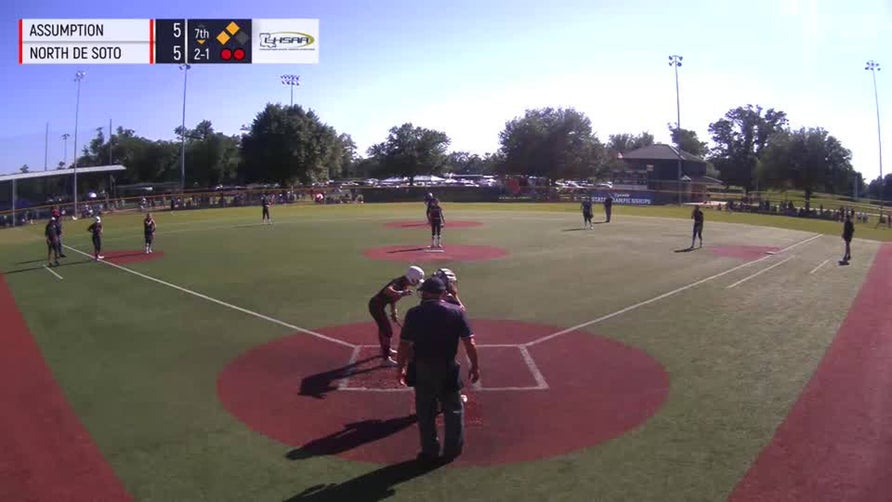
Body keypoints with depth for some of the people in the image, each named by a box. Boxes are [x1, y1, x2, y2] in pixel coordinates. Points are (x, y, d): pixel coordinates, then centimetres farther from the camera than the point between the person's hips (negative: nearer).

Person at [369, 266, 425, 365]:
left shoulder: (404, 284, 3)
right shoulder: (399, 283, -27)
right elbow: (388, 290, -49)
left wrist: (394, 313, 16)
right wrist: (401, 293, -65)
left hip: (377, 305, 10)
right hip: (376, 306, -10)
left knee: (383, 327, 27)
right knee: (388, 331, -7)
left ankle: (385, 349, 48)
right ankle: (385, 358, 0)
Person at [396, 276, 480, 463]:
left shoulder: (414, 313, -7)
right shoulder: (456, 312, -7)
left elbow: (404, 345, -6)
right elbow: (469, 343, -8)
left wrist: (400, 368, 6)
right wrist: (475, 366, 2)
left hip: (422, 369, 0)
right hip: (448, 369, 0)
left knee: (425, 411, 14)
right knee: (453, 409, 17)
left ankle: (430, 451, 23)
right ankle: (453, 448, 26)